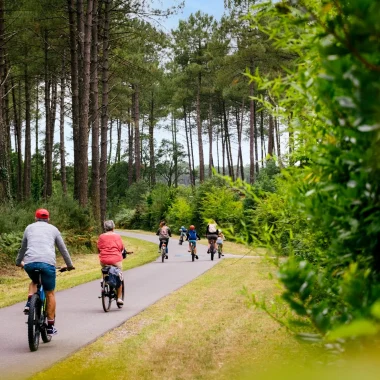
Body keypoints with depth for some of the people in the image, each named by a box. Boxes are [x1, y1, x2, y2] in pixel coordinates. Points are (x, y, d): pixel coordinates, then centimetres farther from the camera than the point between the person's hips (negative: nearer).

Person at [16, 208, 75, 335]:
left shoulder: (29, 228, 23)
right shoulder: (53, 229, 21)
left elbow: (23, 248, 33)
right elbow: (63, 249, 25)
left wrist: (19, 262, 50)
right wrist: (69, 265, 38)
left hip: (29, 263, 2)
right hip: (47, 263, -2)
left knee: (34, 281, 33)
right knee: (50, 293, 11)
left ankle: (29, 303, 8)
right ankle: (50, 326, 11)